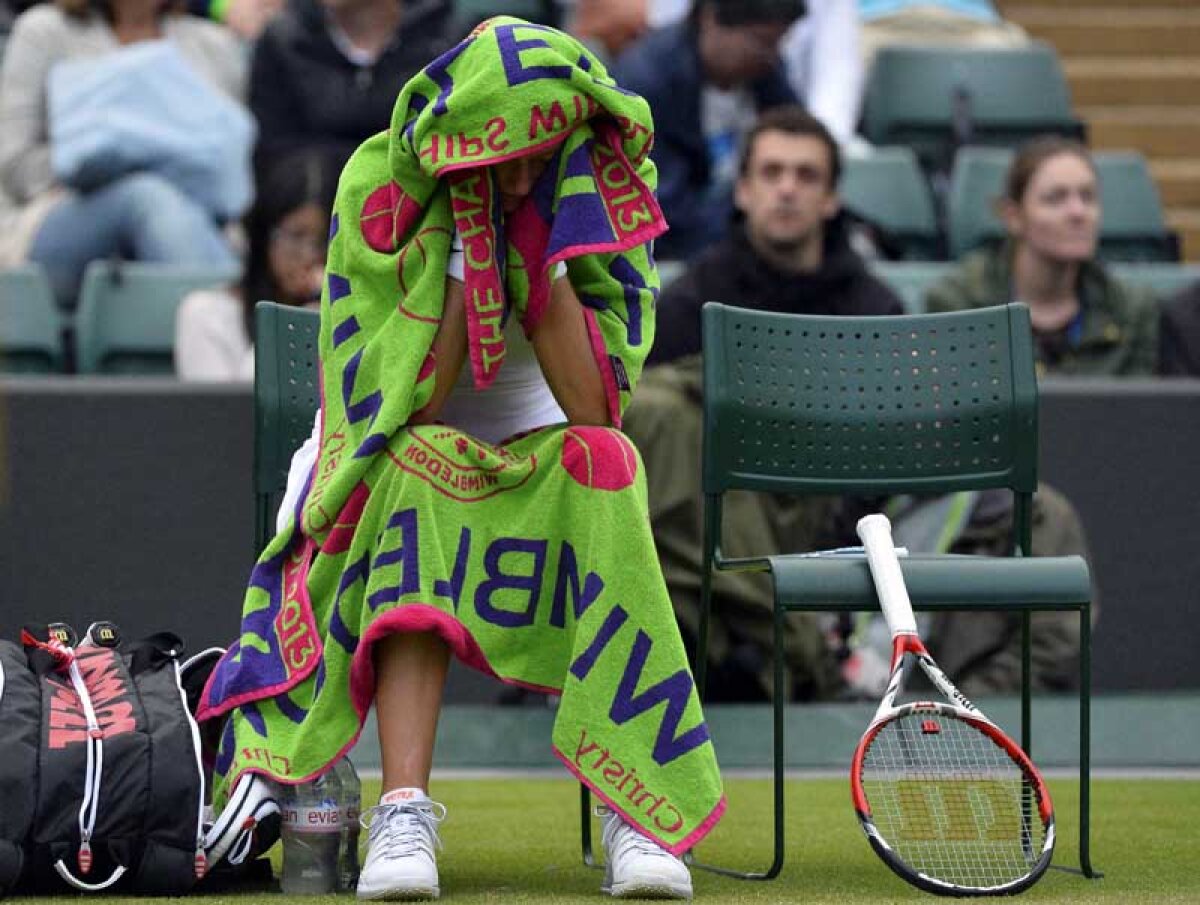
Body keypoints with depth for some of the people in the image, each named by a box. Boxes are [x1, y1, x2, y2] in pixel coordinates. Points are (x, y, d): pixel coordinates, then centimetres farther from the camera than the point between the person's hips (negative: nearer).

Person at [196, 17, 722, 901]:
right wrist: (470, 238, -25)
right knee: (419, 464, -37)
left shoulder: (596, 199, -9)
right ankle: (405, 814, -48)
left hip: (545, 475, 2)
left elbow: (594, 411, -19)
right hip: (405, 481, -1)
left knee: (603, 461, -33)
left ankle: (637, 814, -38)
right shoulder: (381, 187, -14)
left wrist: (541, 239, -23)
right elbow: (411, 408, -22)